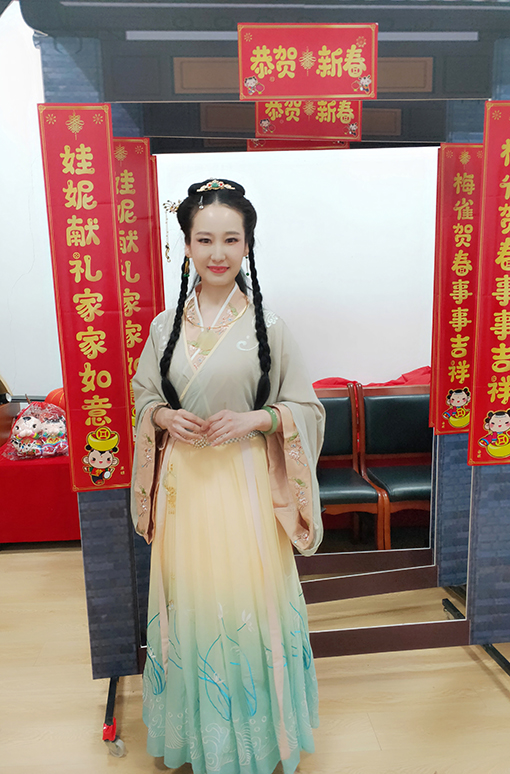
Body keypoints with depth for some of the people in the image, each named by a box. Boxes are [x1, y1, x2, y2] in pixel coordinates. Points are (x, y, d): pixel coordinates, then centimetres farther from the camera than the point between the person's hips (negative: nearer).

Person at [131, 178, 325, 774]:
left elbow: (306, 408, 0)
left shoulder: (268, 325, -5)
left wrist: (255, 420, -16)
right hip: (184, 481, 3)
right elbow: (143, 395, 13)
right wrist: (164, 418, -8)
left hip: (246, 481, -2)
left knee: (248, 600, 8)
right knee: (190, 600, 13)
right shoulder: (166, 325, 2)